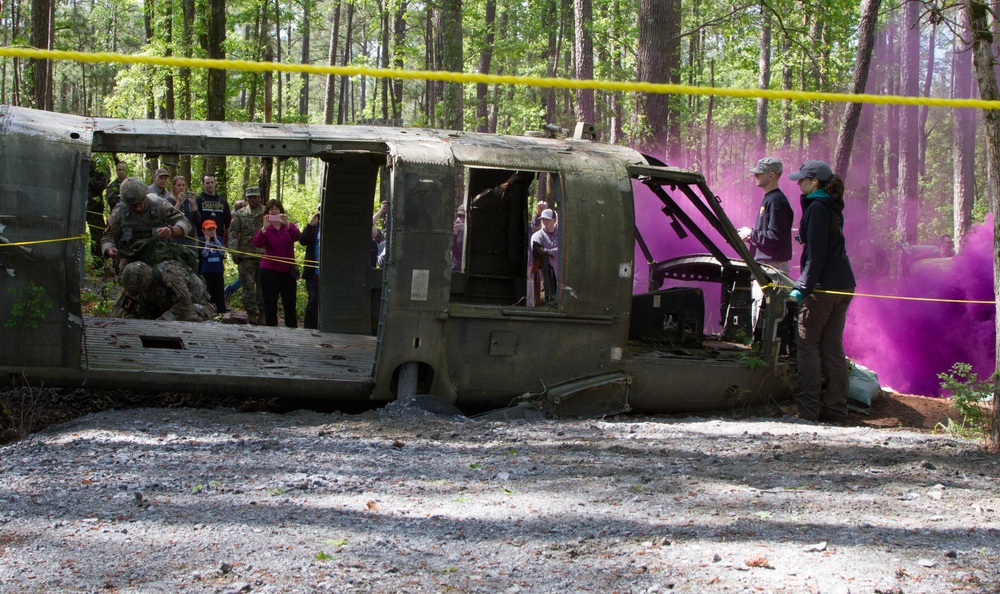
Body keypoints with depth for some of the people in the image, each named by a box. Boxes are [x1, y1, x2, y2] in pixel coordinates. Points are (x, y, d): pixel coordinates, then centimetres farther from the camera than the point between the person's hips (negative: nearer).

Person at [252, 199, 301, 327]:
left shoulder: (289, 227, 7)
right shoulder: (266, 229, 4)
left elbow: (297, 236, -15)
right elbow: (257, 243, -15)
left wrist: (287, 225, -32)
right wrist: (264, 228, -29)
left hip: (288, 270, 1)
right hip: (270, 270, -1)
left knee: (290, 303, 0)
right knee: (270, 304, 1)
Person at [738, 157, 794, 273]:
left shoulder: (776, 201, -16)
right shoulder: (768, 198, 17)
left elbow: (776, 237, -23)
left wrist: (751, 235, -12)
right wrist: (749, 235, 9)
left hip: (774, 264, -10)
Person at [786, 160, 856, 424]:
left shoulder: (817, 208, -11)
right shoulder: (832, 207, 15)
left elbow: (816, 253, -16)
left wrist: (803, 288, -17)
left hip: (823, 286, -9)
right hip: (844, 284, 9)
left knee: (807, 343, -2)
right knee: (832, 347, 9)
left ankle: (808, 407, -3)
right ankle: (835, 407, 9)